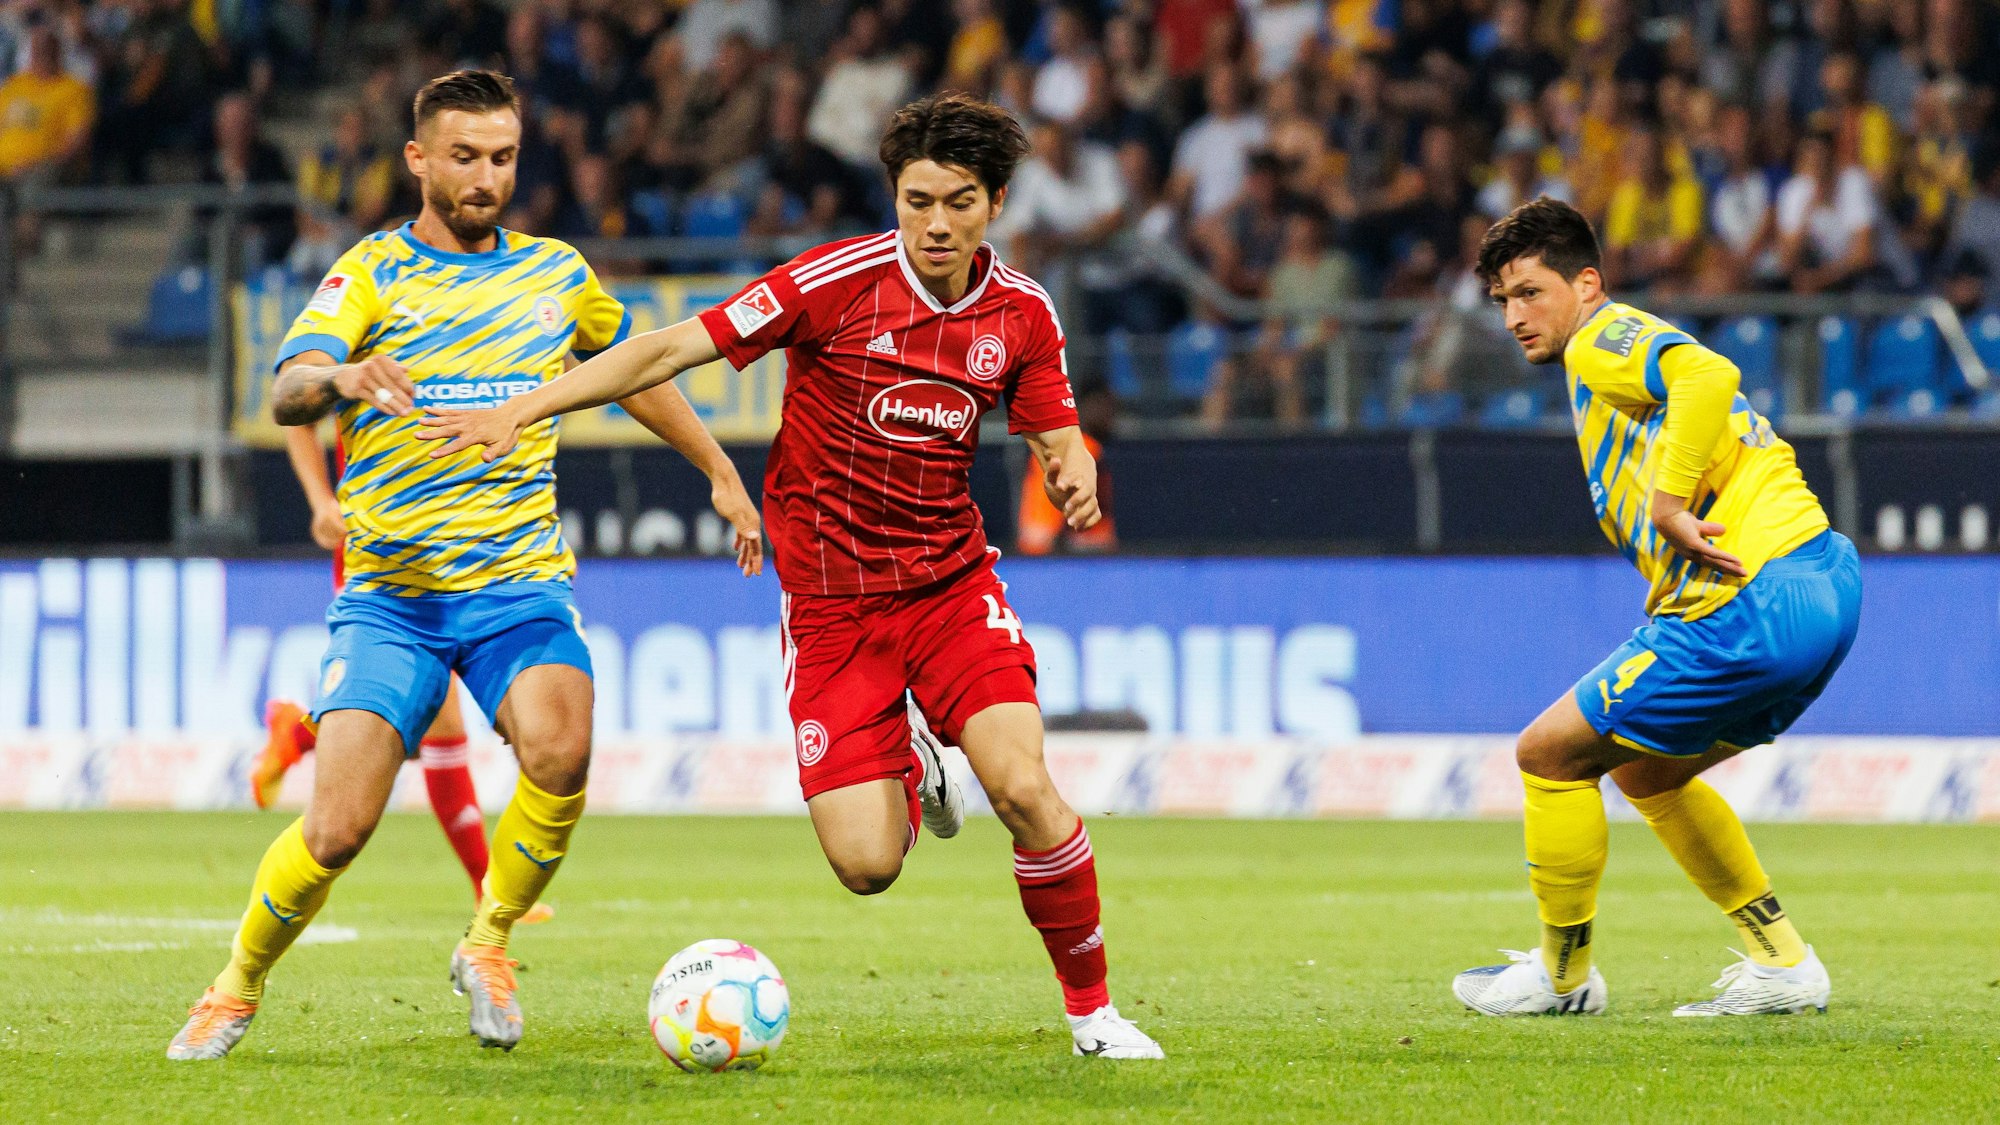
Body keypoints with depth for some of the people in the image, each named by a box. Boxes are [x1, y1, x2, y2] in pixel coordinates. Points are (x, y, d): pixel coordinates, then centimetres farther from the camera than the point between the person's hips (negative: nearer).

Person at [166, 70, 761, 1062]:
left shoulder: (556, 273, 11)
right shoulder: (371, 272, 0)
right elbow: (286, 394, -16)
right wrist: (341, 376, -39)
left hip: (520, 582, 2)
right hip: (388, 595, -2)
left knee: (560, 751, -29)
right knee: (336, 830, -14)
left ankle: (488, 944, -4)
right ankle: (236, 989, 14)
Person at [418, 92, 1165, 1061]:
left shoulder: (1021, 313, -2)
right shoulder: (838, 281, -14)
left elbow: (1057, 440, 9)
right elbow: (671, 349, -13)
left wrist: (1073, 477, -17)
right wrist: (522, 410, -21)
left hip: (951, 582, 2)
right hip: (831, 602, -2)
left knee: (1023, 787, -21)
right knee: (866, 866, -11)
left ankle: (1091, 1006, 0)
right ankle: (908, 779, 28)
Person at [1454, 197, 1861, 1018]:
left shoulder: (1602, 342, -3)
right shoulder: (1628, 354, 26)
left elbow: (1706, 375, -25)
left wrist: (1669, 503, -22)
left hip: (1758, 603, -10)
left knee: (1550, 752, 2)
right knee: (1644, 767, 27)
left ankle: (1562, 975, 16)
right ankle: (1783, 965, 24)